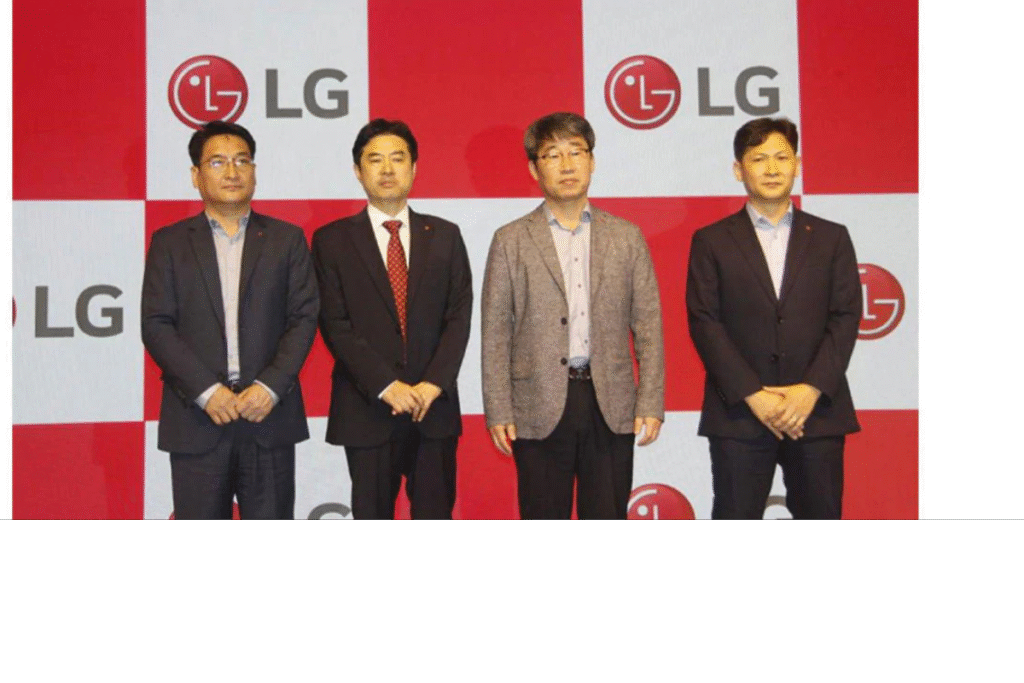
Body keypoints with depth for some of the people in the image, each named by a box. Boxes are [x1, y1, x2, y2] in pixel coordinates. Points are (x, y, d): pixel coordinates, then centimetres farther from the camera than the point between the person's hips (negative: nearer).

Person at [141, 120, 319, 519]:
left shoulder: (286, 239, 9)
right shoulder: (170, 243, 8)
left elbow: (304, 317, 2)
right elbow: (156, 325, 0)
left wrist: (271, 386, -12)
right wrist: (206, 391, -12)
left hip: (269, 413, 0)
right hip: (196, 417, 0)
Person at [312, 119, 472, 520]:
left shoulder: (444, 236, 9)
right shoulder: (333, 240, 3)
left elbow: (459, 316, 2)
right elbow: (335, 325, -5)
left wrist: (433, 384, -11)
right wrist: (386, 387, -14)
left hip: (435, 405, 2)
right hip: (367, 409, -1)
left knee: (435, 517, 7)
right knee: (372, 520, 8)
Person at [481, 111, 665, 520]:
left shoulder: (627, 237, 8)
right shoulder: (511, 241, 3)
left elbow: (648, 325, 6)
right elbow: (495, 335, 1)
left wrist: (651, 402, -2)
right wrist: (498, 411, -5)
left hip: (610, 407, 1)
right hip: (539, 407, -1)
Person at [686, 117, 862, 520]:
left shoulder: (831, 238, 10)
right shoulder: (711, 241, 5)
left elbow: (846, 317, 3)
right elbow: (704, 322, -3)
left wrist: (812, 388, -11)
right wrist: (753, 395, -12)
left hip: (817, 410, 2)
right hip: (739, 412, -1)